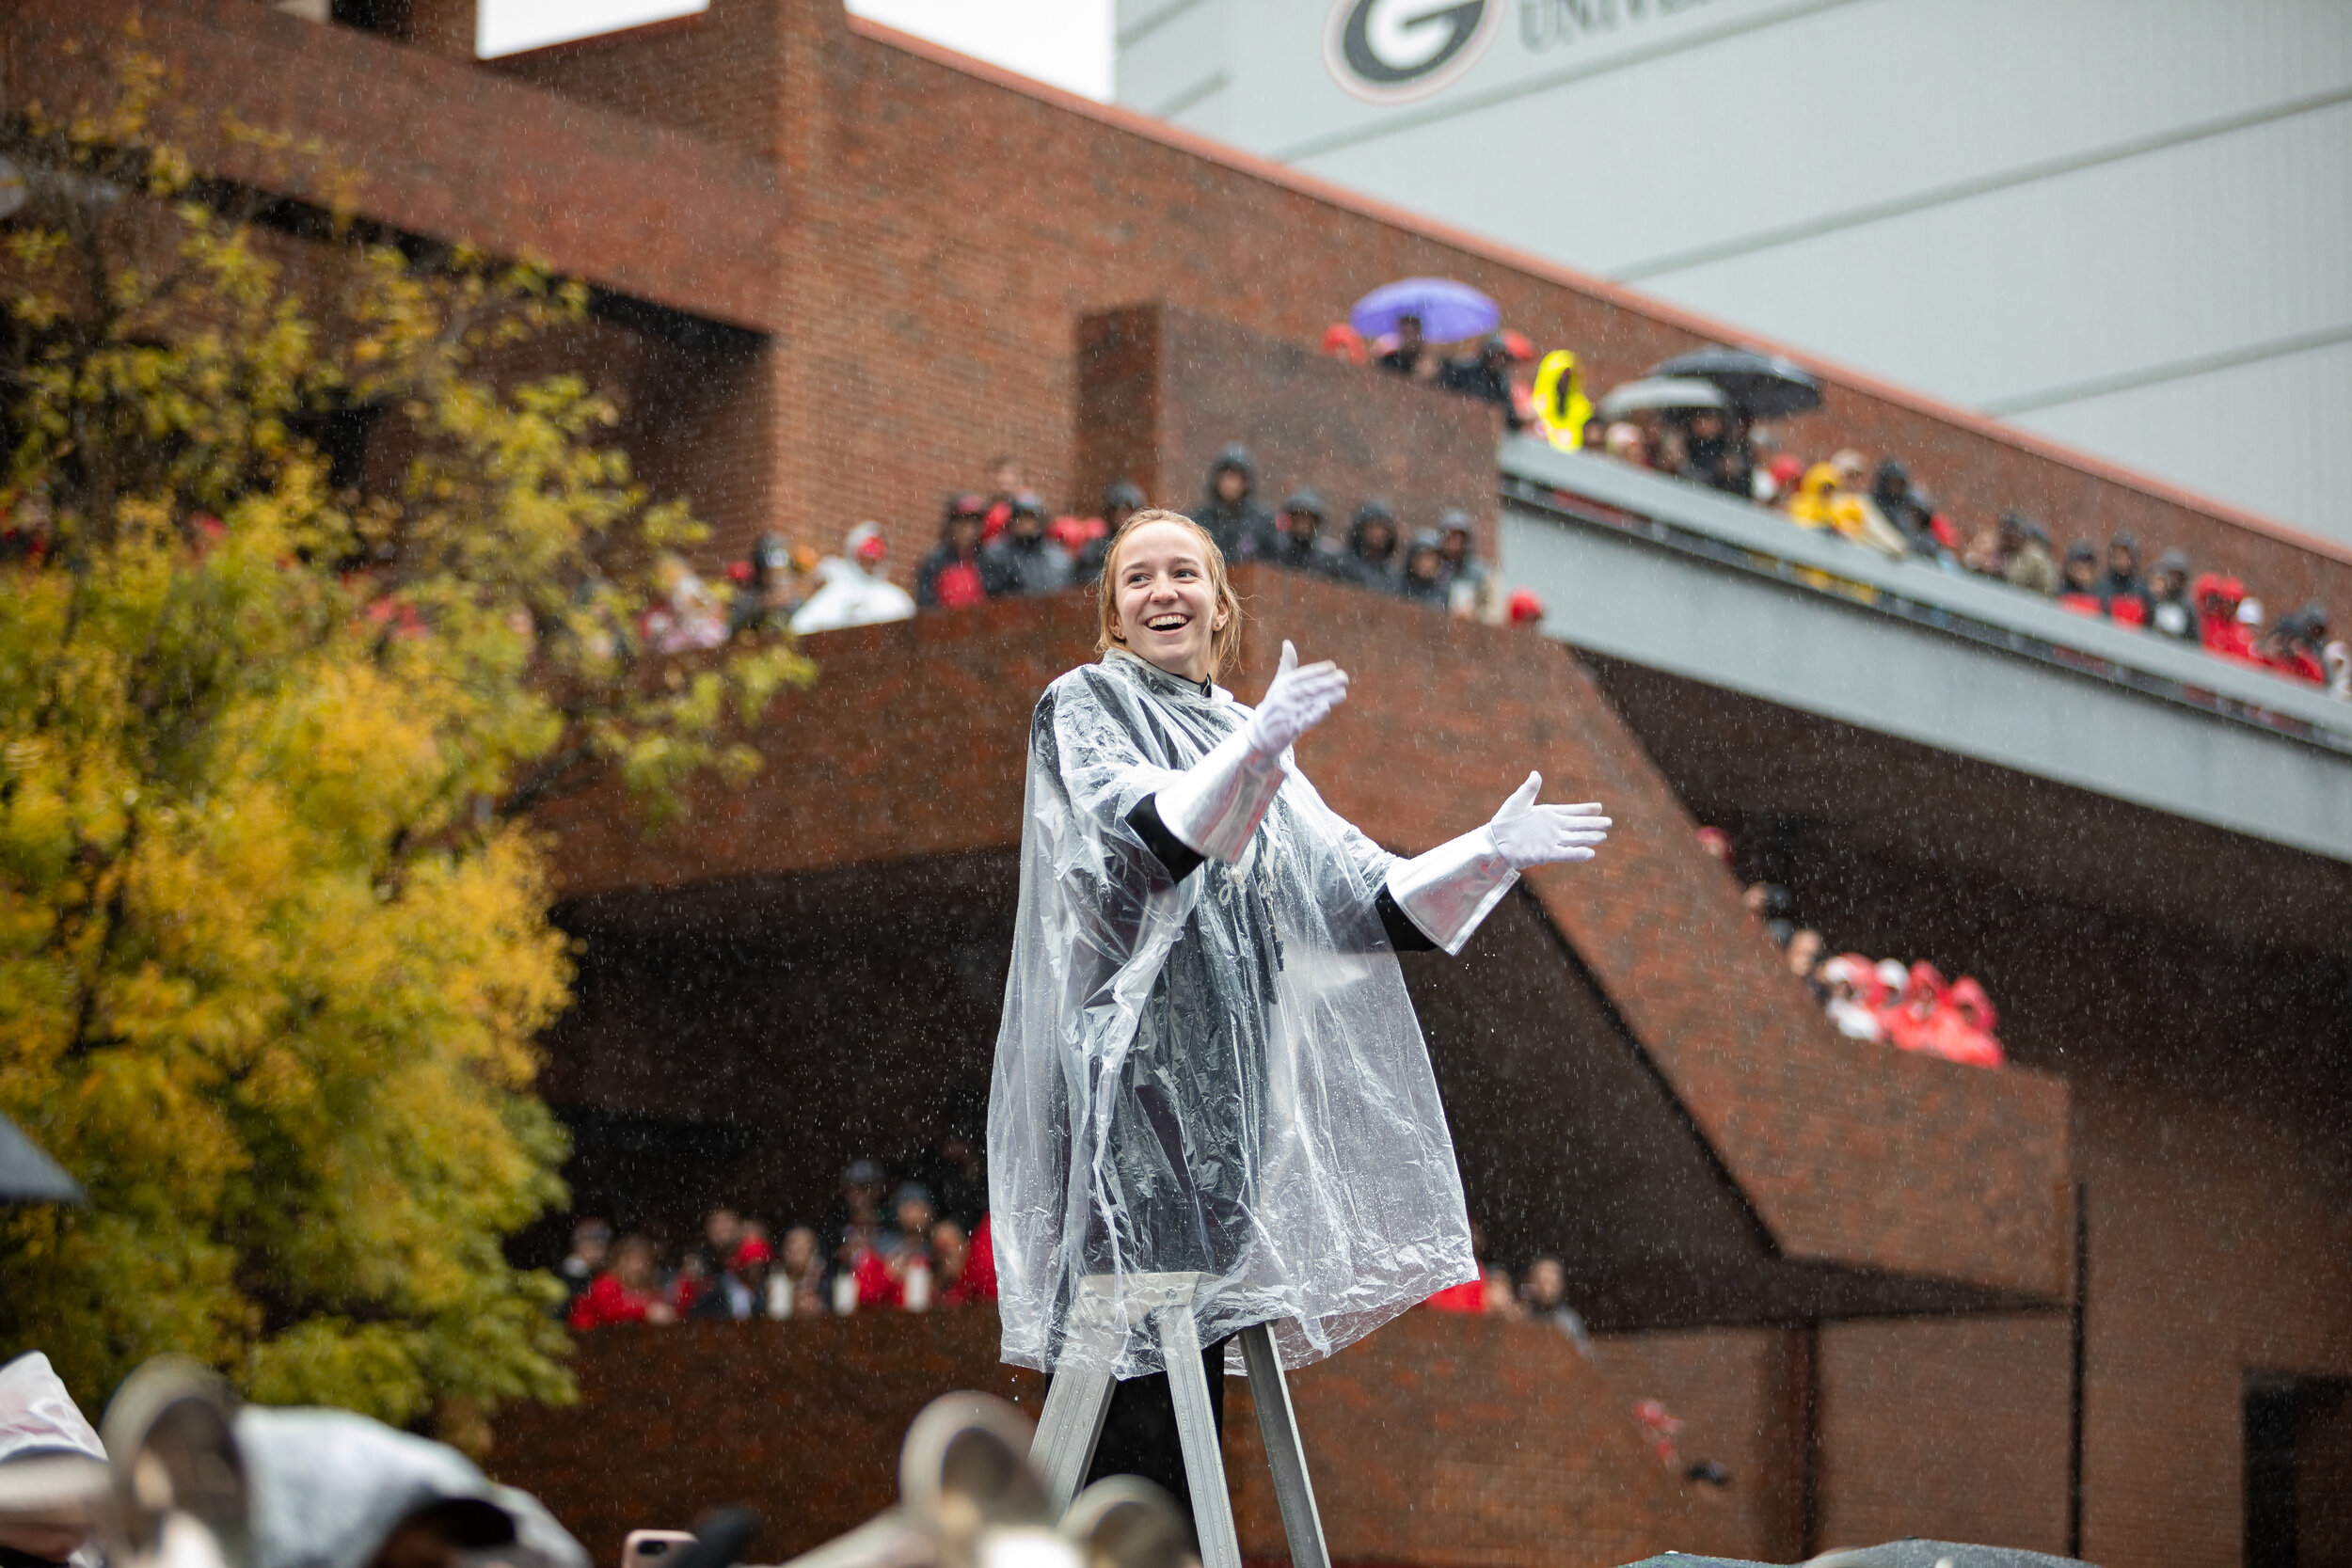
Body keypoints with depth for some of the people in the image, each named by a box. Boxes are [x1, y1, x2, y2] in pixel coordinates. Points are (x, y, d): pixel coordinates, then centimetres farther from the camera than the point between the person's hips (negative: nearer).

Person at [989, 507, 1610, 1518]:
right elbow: (1137, 837, -18)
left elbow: (1361, 903, 15)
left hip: (1221, 1076, 7)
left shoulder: (1245, 740, 22)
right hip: (1124, 1068, -7)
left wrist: (1487, 855, 1)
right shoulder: (1083, 705, 3)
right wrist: (1251, 751, -33)